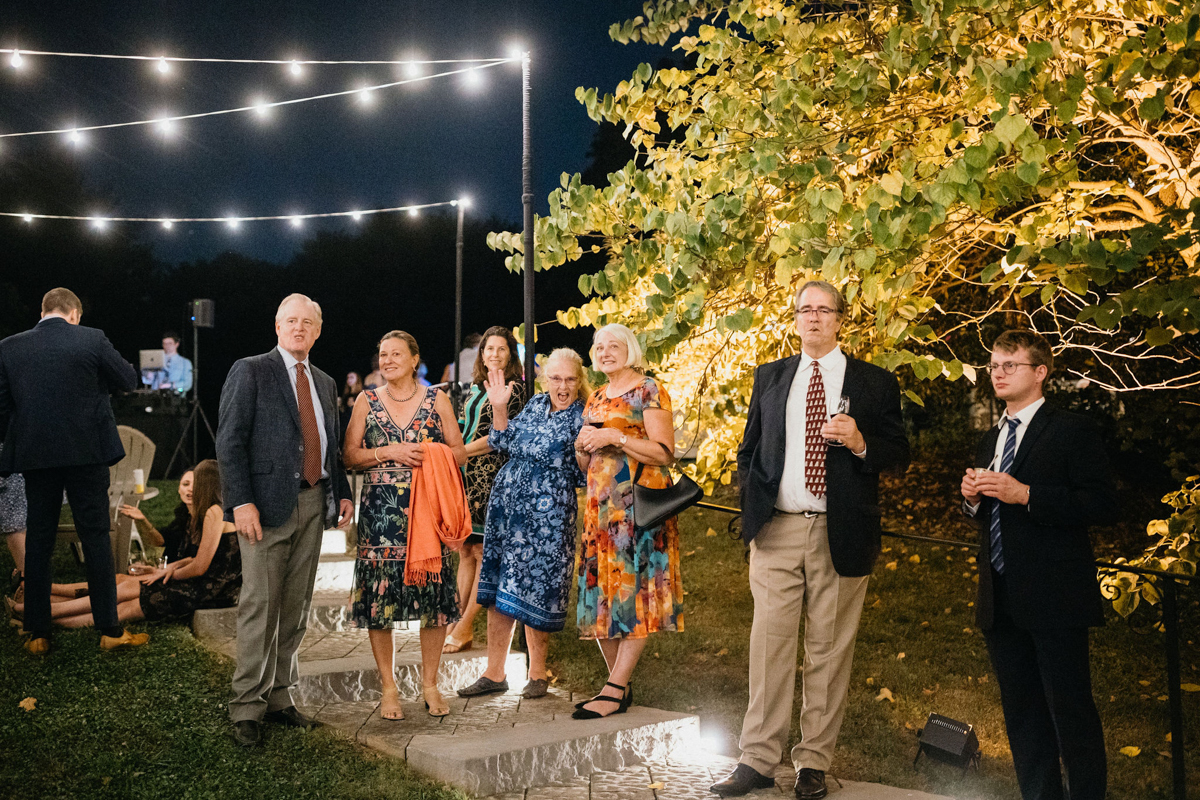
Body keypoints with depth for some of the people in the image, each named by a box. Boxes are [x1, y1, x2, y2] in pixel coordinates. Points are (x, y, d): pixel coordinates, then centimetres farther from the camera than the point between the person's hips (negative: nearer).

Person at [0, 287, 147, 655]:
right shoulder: (91, 339, -6)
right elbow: (129, 380, 4)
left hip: (34, 456, 2)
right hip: (87, 454, -2)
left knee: (38, 542, 10)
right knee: (95, 537, 4)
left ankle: (38, 634, 15)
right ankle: (110, 629, 7)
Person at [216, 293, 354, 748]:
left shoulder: (325, 384, 18)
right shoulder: (250, 372, -1)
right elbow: (229, 441, -8)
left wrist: (342, 492, 8)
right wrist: (240, 501, -16)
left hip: (313, 504, 6)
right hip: (268, 502, -6)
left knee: (296, 609, 10)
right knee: (260, 606, -4)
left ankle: (279, 697, 21)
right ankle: (247, 707, 6)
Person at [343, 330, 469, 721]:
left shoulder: (436, 399, 8)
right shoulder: (367, 400, 9)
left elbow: (459, 451, 8)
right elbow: (349, 455, 4)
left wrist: (429, 454, -11)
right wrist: (390, 453, -10)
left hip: (428, 508, 0)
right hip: (380, 511, 0)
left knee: (433, 594, -1)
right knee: (379, 598, -1)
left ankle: (430, 683, 14)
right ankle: (388, 687, 13)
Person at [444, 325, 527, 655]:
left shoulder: (513, 388, -3)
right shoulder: (476, 387, 17)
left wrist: (461, 451, -9)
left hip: (490, 475, -7)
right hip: (465, 474, 7)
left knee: (483, 550, -5)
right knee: (465, 550, 6)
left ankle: (465, 626, 0)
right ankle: (461, 624, 9)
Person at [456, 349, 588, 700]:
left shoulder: (583, 419, -6)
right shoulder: (536, 404, 10)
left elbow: (585, 477, -7)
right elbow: (503, 442, 16)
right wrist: (499, 408, 6)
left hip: (547, 513, -5)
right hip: (506, 502, 6)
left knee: (533, 590, 1)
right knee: (499, 589, 9)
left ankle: (537, 672, 21)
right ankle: (494, 673, 20)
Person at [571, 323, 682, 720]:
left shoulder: (648, 390, -1)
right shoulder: (595, 399, 20)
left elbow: (664, 452, -11)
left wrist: (615, 437, -15)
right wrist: (583, 444, 3)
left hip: (637, 501, -7)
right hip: (600, 505, 7)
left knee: (633, 587, -8)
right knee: (601, 591, 4)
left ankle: (615, 689, -7)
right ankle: (619, 686, 13)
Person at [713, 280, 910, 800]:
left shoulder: (874, 382, 6)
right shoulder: (769, 377, 14)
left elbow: (899, 455, 4)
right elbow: (749, 449, 17)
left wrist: (861, 443, -15)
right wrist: (751, 506, 3)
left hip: (840, 535, -1)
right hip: (776, 530, 2)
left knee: (829, 652, 5)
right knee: (769, 645, 2)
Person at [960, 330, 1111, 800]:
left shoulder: (1071, 432, -5)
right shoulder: (990, 441, 18)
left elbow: (1100, 504, -14)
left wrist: (1025, 494, -21)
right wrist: (973, 498, 3)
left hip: (1053, 598, -7)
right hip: (1001, 600, 7)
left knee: (1071, 710, -2)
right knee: (1021, 714, 14)